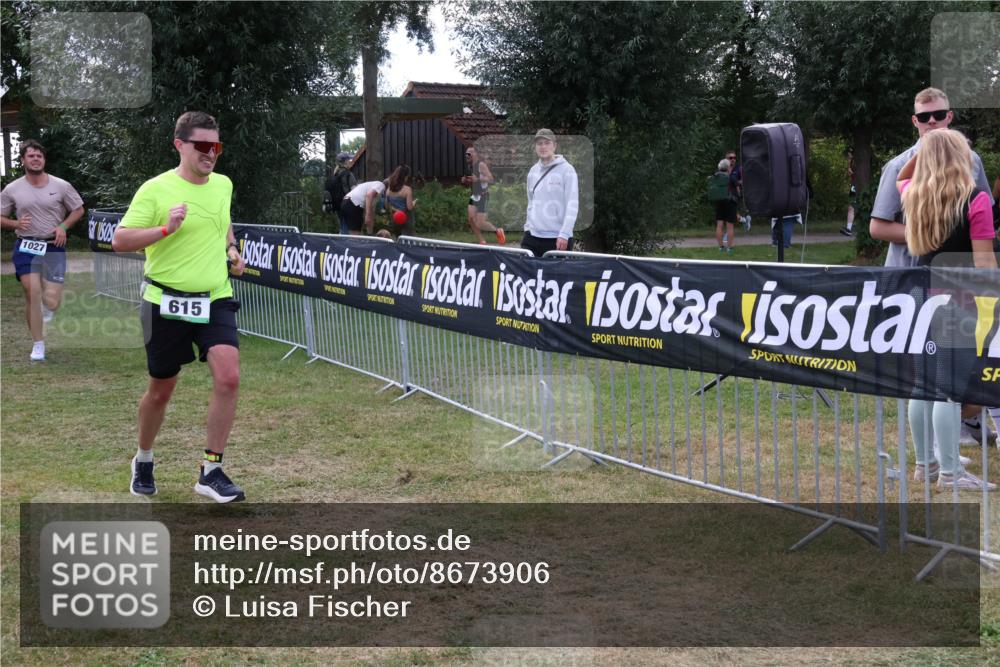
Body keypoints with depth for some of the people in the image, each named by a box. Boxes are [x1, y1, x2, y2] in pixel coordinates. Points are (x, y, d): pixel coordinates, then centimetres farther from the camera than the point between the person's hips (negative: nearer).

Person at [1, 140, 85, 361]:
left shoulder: (61, 186, 0)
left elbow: (78, 210, 11)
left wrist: (63, 226, -6)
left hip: (54, 248, 0)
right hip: (26, 247, 0)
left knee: (51, 302, -7)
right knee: (32, 293, -10)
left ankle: (46, 309, 34)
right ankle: (38, 345, 2)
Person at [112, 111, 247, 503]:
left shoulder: (223, 185, 6)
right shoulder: (155, 190, -10)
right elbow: (119, 240, -14)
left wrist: (232, 249, 11)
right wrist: (165, 228, -26)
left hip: (215, 300, 3)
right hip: (167, 304, -3)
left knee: (228, 378, -16)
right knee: (161, 391, 10)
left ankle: (211, 472, -5)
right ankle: (143, 461, 36)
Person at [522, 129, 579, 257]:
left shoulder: (566, 170, -6)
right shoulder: (533, 171, 13)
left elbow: (572, 205, -11)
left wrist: (564, 234, -18)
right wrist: (528, 225, 14)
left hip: (558, 240, -5)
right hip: (533, 236, 5)